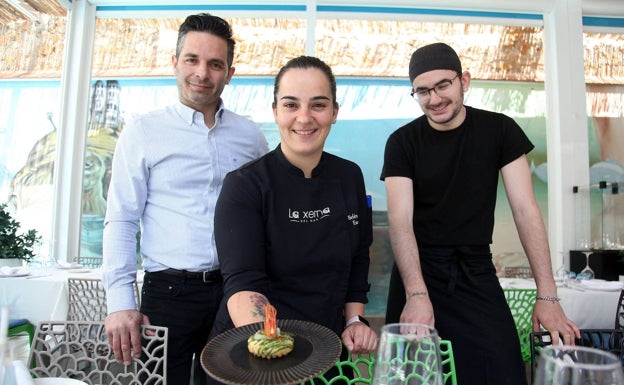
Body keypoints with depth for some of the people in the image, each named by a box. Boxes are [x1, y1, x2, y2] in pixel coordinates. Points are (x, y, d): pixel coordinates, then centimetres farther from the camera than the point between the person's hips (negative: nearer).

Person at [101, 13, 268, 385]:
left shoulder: (251, 135, 6)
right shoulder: (143, 133, -1)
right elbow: (121, 221, -2)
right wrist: (121, 302, -8)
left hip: (236, 290, 3)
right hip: (169, 292, -2)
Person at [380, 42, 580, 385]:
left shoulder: (500, 130, -1)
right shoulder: (402, 142, -4)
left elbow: (525, 209, -5)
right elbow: (400, 220, -14)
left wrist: (547, 295, -11)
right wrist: (416, 294, -28)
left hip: (476, 273, 1)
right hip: (417, 270, 0)